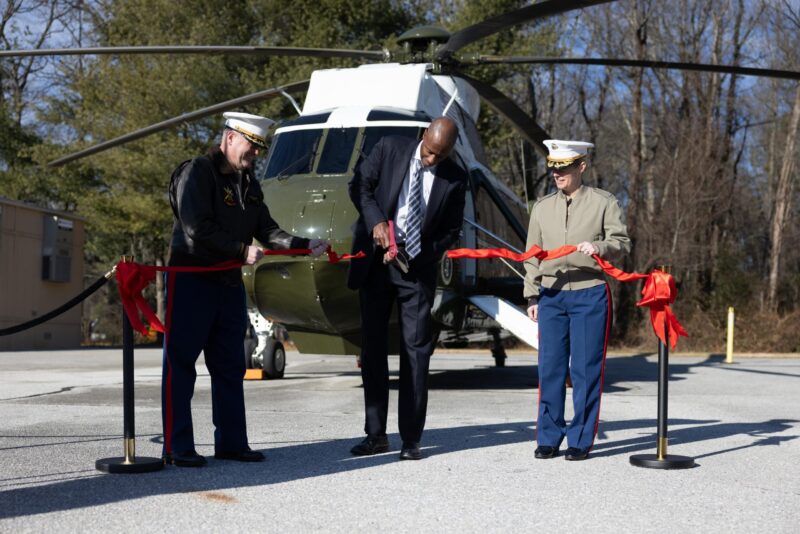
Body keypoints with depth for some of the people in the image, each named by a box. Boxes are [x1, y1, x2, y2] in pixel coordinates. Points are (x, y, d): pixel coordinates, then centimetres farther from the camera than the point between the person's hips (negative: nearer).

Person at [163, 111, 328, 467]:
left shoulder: (248, 184, 14)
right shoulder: (197, 172, -10)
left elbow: (267, 230, 9)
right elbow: (197, 229, -19)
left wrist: (304, 246, -5)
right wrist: (242, 250, -18)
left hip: (229, 282, 8)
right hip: (190, 280, -8)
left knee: (230, 367, 10)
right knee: (180, 364, -3)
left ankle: (231, 443, 17)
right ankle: (177, 448, 0)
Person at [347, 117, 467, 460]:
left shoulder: (455, 179, -3)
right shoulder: (389, 149, -3)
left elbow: (451, 230, 3)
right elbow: (359, 185, 1)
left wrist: (416, 255, -10)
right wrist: (376, 221, -15)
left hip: (416, 267, -1)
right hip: (375, 262, 1)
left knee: (415, 351, -3)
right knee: (372, 348, 4)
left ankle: (411, 439, 4)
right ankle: (375, 435, 13)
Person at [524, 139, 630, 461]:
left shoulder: (604, 202, 4)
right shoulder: (542, 207, 14)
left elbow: (622, 242, 1)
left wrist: (600, 246, -21)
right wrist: (532, 295, 11)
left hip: (590, 294, -3)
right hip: (551, 296, 3)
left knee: (585, 370, -2)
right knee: (550, 368, 2)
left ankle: (581, 441, 6)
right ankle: (549, 438, 10)